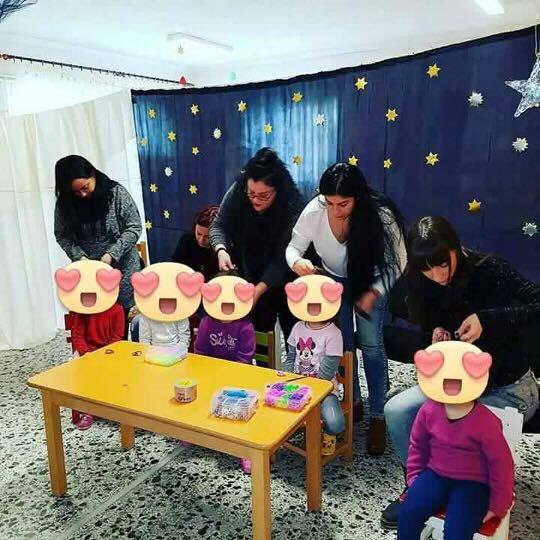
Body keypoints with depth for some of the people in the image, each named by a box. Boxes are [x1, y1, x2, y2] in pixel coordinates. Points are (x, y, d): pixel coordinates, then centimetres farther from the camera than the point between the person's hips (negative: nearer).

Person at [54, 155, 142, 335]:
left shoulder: (116, 192, -12)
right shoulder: (65, 202, -4)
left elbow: (134, 227, -9)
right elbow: (62, 235, 4)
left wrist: (112, 254, -18)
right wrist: (79, 257, -13)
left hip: (121, 267, -2)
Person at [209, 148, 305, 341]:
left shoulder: (293, 208, -27)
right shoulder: (237, 192, -18)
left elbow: (281, 259, -28)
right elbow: (219, 225, -10)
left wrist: (258, 291, -37)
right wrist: (221, 250, -31)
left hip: (283, 278, -2)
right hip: (249, 272, 2)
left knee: (293, 331, 8)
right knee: (261, 325, 14)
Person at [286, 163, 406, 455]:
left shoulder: (380, 215, -32)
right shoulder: (314, 211, -28)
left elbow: (397, 264, -19)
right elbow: (293, 246, -12)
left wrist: (373, 293, -26)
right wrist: (297, 263, -34)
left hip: (372, 281, -2)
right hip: (335, 279, 2)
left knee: (371, 343, -9)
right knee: (343, 343, 0)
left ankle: (378, 417, 5)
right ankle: (353, 403, 24)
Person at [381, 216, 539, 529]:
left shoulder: (489, 269, -20)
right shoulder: (424, 285, -4)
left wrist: (488, 320, -38)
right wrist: (436, 336, -13)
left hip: (510, 388, -5)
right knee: (396, 410, -14)